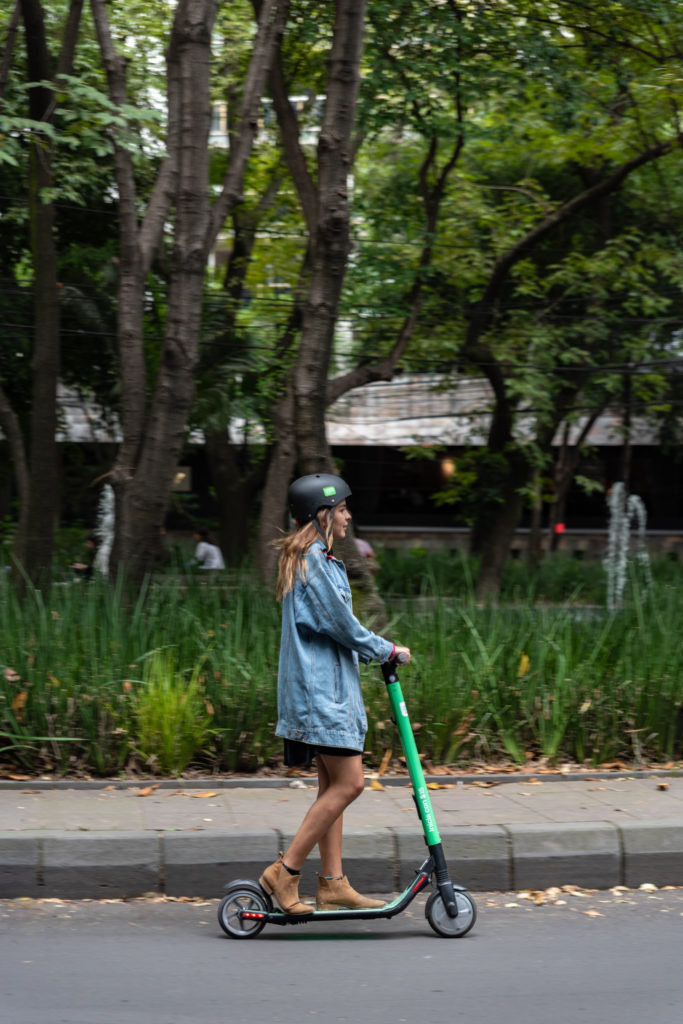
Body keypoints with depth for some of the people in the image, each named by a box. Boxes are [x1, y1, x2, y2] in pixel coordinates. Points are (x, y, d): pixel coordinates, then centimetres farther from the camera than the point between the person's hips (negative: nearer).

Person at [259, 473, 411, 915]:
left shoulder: (321, 562, 17)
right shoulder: (313, 564, -15)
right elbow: (344, 627, -14)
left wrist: (378, 648, 10)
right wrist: (389, 650, -1)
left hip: (331, 687, 11)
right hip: (320, 691, -11)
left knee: (333, 786, 10)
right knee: (348, 783, -10)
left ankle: (333, 884, 13)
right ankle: (285, 871, -5)